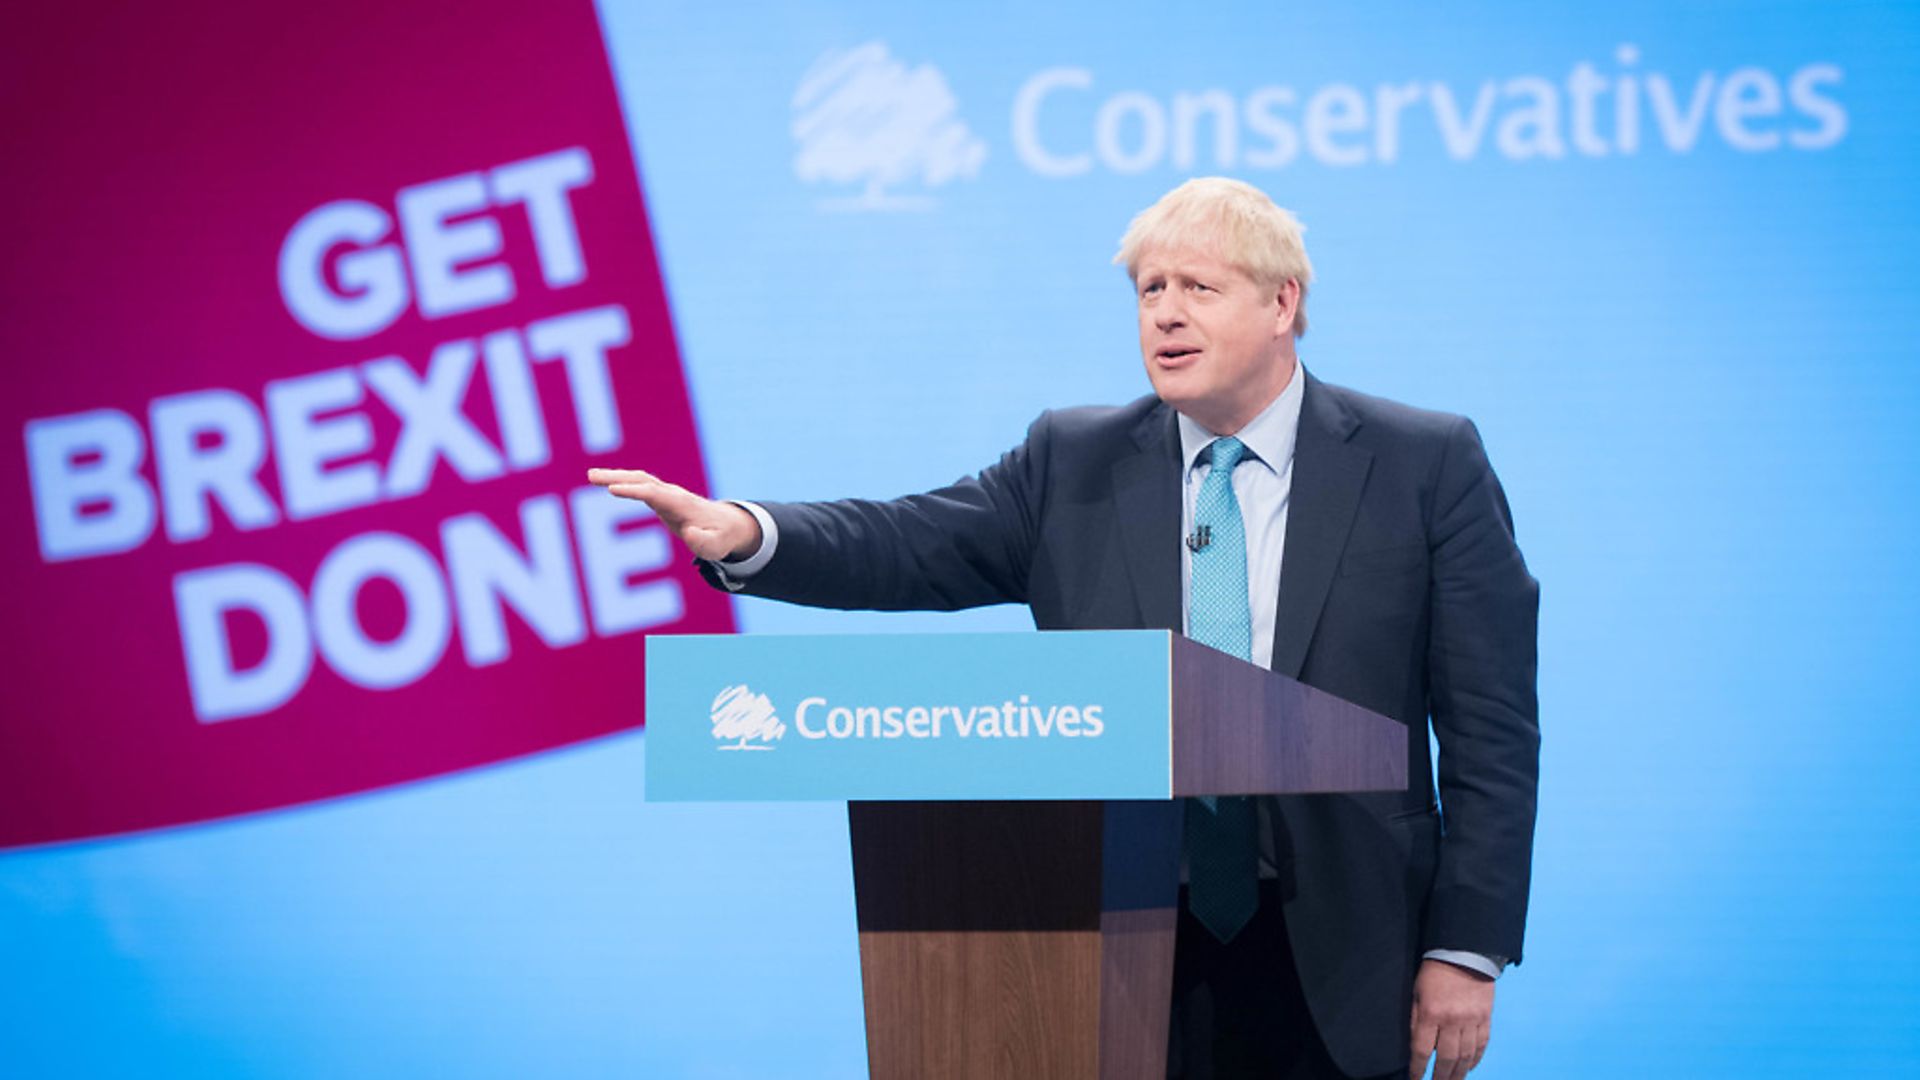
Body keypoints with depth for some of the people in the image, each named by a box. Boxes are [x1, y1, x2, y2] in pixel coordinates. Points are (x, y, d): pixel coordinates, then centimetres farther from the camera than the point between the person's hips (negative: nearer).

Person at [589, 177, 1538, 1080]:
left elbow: (1489, 728, -1)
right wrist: (746, 536, -24)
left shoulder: (1431, 468, 1)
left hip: (1332, 973, -2)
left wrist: (1468, 950, -7)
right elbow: (911, 547, -4)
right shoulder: (1071, 465, 8)